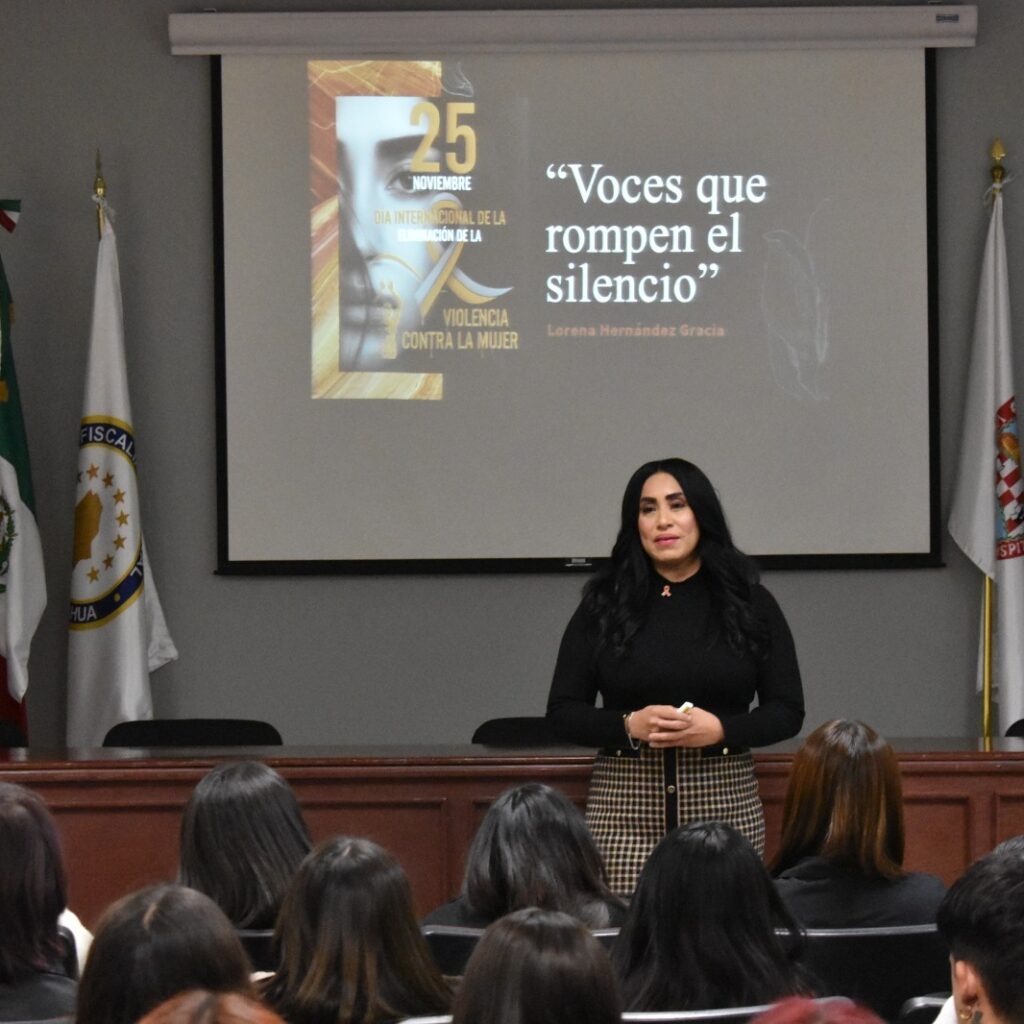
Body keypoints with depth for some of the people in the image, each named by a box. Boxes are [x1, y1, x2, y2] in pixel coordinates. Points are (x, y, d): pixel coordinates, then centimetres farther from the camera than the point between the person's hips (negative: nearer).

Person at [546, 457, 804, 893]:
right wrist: (630, 725, -12)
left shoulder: (750, 604, 7)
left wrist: (720, 730, -12)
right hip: (624, 806, 0)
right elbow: (563, 712, 6)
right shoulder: (603, 604, 7)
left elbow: (787, 710, 6)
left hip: (726, 806, 0)